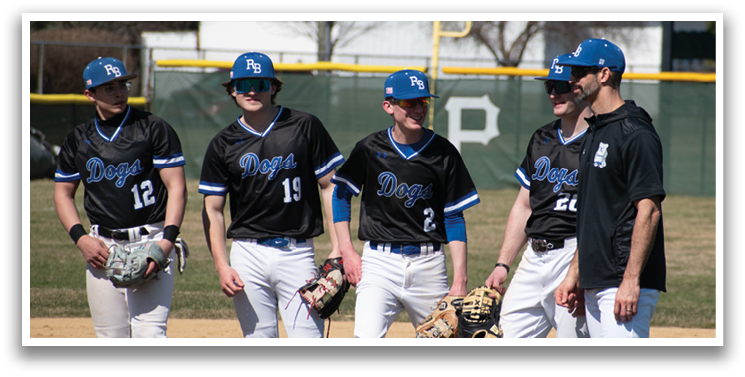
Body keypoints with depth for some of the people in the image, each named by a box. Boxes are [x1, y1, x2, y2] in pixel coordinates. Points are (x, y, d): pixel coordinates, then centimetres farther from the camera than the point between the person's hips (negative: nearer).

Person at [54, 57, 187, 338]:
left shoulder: (155, 129, -1)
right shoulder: (78, 140, 10)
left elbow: (176, 187, -5)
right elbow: (63, 193, 17)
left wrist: (168, 239, -18)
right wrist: (80, 238, -1)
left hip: (149, 243, -4)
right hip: (101, 248, 4)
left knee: (149, 333, -17)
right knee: (110, 337, 6)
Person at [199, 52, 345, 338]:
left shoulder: (305, 127, 2)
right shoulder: (223, 145, 6)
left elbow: (330, 186, 3)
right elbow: (212, 210, 7)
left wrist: (338, 248, -5)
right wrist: (221, 265, -5)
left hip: (297, 252, -2)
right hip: (248, 254, 2)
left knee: (309, 339, -9)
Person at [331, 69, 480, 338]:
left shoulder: (444, 153, 1)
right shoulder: (370, 149, 0)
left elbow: (454, 218, 2)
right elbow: (341, 194, 13)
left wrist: (460, 280, -3)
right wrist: (347, 251, 5)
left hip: (429, 265, 1)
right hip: (379, 263, -1)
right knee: (367, 339, -19)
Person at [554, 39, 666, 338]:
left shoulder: (635, 134, -12)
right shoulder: (593, 133, 18)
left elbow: (649, 210, -19)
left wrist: (631, 280, -24)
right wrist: (575, 273, 20)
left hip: (625, 283, -10)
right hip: (596, 283, 10)